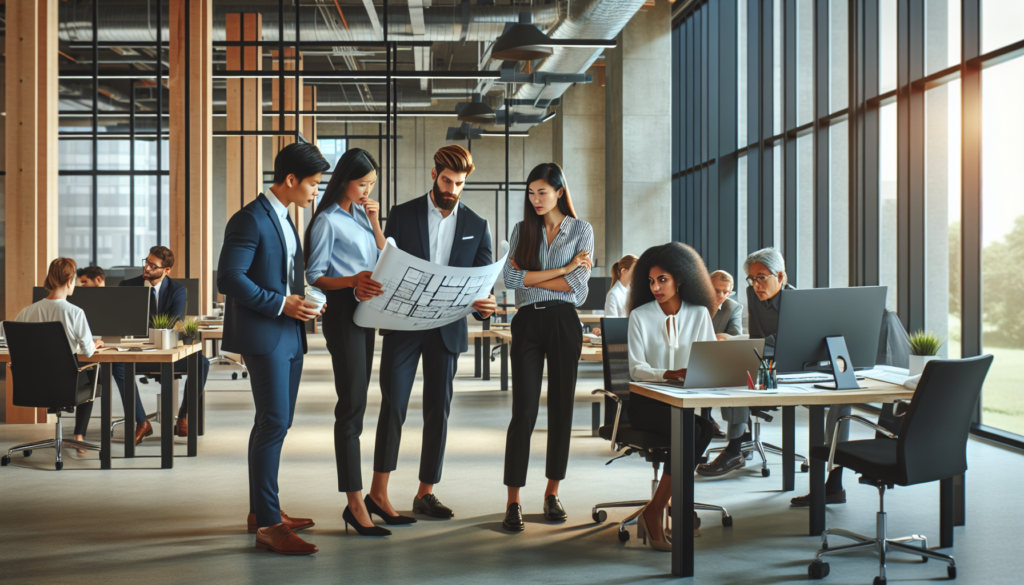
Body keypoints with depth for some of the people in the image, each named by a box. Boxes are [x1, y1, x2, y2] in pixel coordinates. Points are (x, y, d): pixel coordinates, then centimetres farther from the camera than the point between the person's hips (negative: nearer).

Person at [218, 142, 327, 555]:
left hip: (288, 335, 10)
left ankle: (261, 510, 23)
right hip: (263, 335, -10)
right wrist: (281, 304, -19)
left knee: (277, 422, 13)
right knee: (274, 423, -12)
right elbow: (229, 278, -19)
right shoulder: (250, 220, -12)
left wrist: (300, 303, 10)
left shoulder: (282, 219, 18)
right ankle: (268, 525, -9)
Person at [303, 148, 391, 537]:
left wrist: (375, 223, 2)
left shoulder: (361, 213, 15)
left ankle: (355, 501, 15)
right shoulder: (327, 221, -8)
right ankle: (356, 504, -10)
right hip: (342, 311, -8)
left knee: (356, 402, 9)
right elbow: (314, 277, -10)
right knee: (352, 404, -10)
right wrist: (352, 281, -27)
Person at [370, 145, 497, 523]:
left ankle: (425, 493, 16)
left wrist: (485, 305, -19)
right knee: (393, 406, -6)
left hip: (448, 329, 2)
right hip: (403, 325, -2)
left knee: (438, 410, 6)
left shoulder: (476, 226, 7)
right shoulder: (402, 214, 3)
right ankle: (378, 492, 1)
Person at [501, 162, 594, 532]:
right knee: (524, 410, -6)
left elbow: (578, 286, -7)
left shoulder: (581, 230, 6)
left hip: (564, 322, 0)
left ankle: (552, 493, 17)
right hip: (528, 323, 0)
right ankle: (513, 502, -3)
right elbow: (510, 277, -7)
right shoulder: (522, 230, 10)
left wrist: (530, 277, -6)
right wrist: (563, 269, -10)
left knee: (561, 408, 5)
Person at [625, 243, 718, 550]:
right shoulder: (640, 316, 1)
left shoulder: (699, 314, 9)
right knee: (689, 430, -32)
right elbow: (635, 369, -10)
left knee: (705, 428, -31)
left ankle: (655, 510, -20)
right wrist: (669, 374, -29)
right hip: (647, 401, -3)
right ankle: (677, 504, -14)